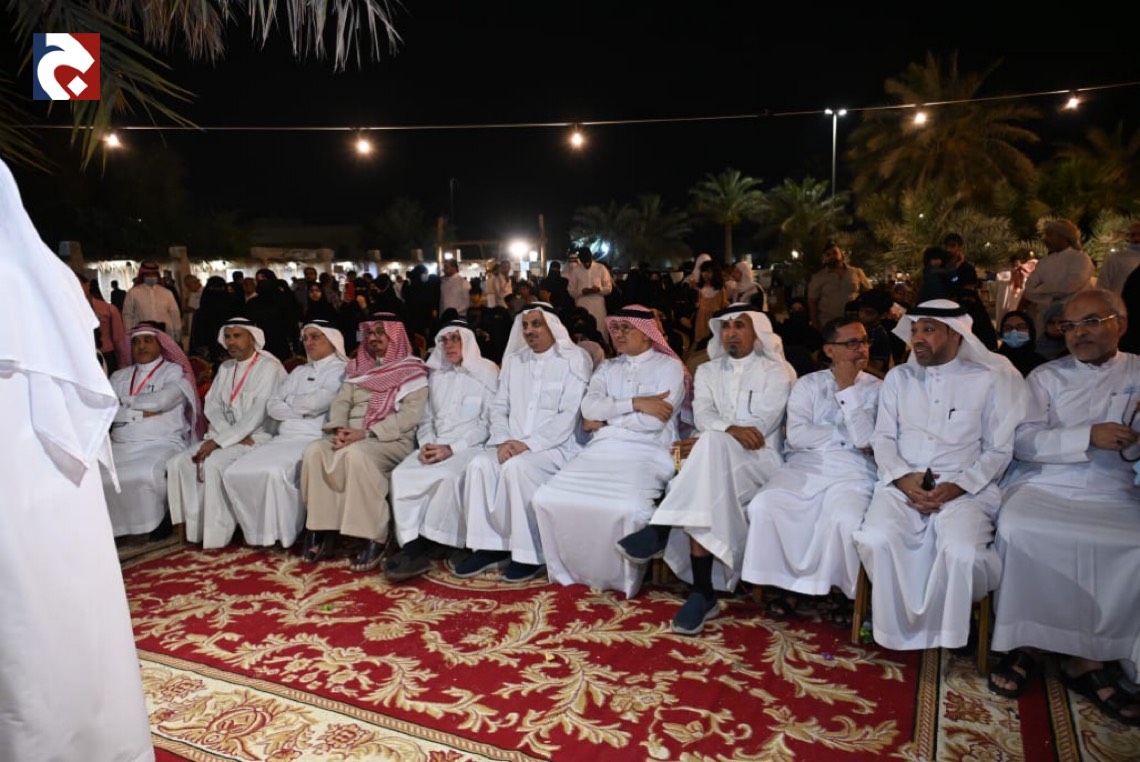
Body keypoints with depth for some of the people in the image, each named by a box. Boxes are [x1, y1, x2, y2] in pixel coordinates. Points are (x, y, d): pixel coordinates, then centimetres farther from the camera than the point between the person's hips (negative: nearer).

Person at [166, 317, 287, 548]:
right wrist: (227, 435, -10)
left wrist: (220, 440, -19)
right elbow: (212, 405, 9)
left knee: (214, 463, -30)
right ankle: (192, 528, -9)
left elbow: (257, 414, -16)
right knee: (178, 463, -13)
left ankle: (216, 535, -20)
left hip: (256, 438, -7)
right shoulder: (225, 369, 18)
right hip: (224, 436, 7)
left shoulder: (269, 368, -8)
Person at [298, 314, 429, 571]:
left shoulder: (413, 371, 4)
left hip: (391, 440, -5)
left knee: (356, 454, -36)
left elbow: (410, 414, -9)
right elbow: (341, 402, 12)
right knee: (314, 451, -24)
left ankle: (373, 537, -27)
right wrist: (340, 429, -11)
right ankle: (321, 528, -15)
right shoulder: (358, 368, 23)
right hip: (352, 436, 5)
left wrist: (367, 433, -19)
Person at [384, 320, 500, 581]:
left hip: (471, 447, -5)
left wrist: (452, 448, -15)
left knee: (449, 477, -36)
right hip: (436, 446, 5)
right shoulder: (436, 376, 21)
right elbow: (427, 418, 19)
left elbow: (488, 422, -5)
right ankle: (412, 543, -25)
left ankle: (425, 544, -23)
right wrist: (427, 444, -4)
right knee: (403, 474, -24)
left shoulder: (487, 373, 3)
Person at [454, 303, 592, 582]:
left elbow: (568, 417, -12)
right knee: (479, 464, -22)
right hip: (513, 445, 5)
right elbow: (499, 407, 12)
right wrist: (503, 440, -8)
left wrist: (528, 444, -19)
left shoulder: (574, 360, -3)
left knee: (516, 467, -32)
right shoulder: (513, 360, 16)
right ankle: (489, 546, -13)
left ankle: (530, 554, -19)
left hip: (556, 446, -5)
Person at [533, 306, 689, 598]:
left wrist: (605, 420, 2)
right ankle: (572, 570, 4)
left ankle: (620, 578, -5)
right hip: (600, 451, 5)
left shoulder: (670, 366, 6)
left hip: (645, 454, -5)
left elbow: (654, 420, -9)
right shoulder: (607, 368, 23)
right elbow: (589, 407, 3)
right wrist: (635, 403, -9)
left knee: (628, 509, -34)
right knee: (548, 498, -17)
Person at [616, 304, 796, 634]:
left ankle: (661, 530, -35)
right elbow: (702, 415, 1)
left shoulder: (776, 371, 8)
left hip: (759, 460, -3)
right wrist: (731, 429, -21)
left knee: (712, 444, -36)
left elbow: (761, 426, -6)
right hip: (714, 459, 3)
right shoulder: (707, 371, 19)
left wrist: (716, 436, -12)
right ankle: (703, 592, -30)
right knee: (703, 494, -33)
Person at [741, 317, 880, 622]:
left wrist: (847, 388, -5)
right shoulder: (807, 384, 12)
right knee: (764, 505, -25)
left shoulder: (876, 389, 9)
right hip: (804, 467, 2)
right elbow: (796, 434, -2)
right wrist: (847, 438, -3)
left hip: (853, 473, -1)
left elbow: (867, 439, -7)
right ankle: (786, 580, -3)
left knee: (847, 519, -33)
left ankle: (841, 589, -4)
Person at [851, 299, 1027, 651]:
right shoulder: (898, 377, 15)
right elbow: (883, 437, 10)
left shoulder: (988, 379, 7)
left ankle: (945, 632, -1)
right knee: (875, 540, -28)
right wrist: (902, 477, -9)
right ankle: (902, 627, -5)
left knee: (962, 552, -31)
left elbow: (998, 450, 4)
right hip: (901, 484, 2)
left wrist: (957, 486, -11)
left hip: (964, 487, -2)